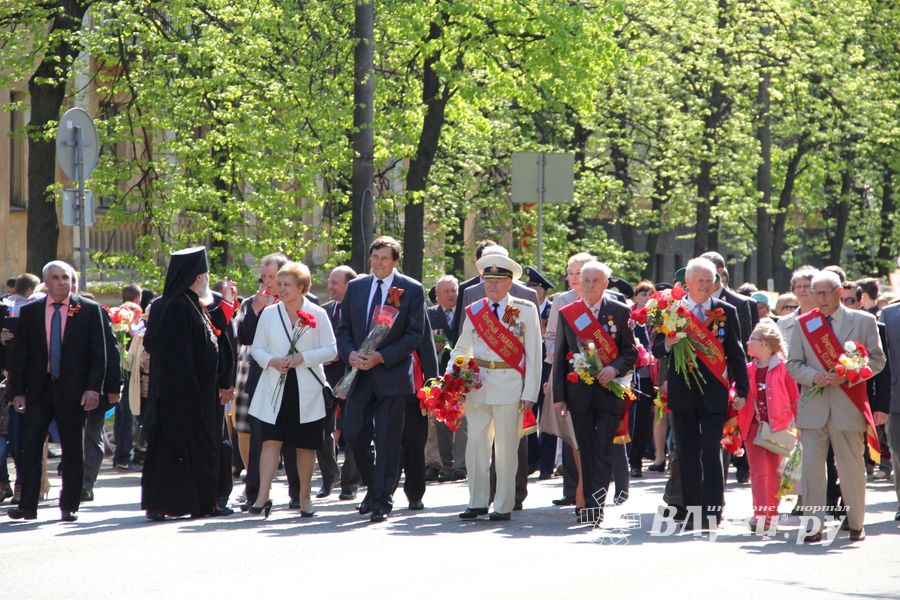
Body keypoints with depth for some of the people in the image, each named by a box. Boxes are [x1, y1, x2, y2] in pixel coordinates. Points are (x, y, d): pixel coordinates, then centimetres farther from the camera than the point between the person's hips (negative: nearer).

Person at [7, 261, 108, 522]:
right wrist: (17, 391, -1)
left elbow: (99, 353, -1)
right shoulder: (30, 312, 6)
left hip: (72, 390, -1)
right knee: (30, 446, -4)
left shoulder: (89, 310, 1)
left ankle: (69, 506, 12)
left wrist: (94, 388, -10)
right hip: (38, 389, 1)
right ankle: (27, 506, -1)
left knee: (72, 449, 4)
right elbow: (19, 354, 6)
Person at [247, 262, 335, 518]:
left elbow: (330, 350, 0)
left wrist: (302, 358, -14)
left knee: (306, 446, 5)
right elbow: (256, 348, 10)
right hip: (275, 388, 1)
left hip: (307, 391, -1)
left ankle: (304, 497, 16)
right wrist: (272, 361, -11)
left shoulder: (317, 314, 1)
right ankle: (262, 497, -14)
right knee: (271, 441, -9)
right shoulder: (268, 314, 7)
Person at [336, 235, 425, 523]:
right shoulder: (356, 287, 10)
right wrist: (350, 354, -8)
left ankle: (382, 500, 2)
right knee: (354, 434, 3)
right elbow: (343, 328, 13)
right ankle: (374, 487, 24)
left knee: (387, 439, -4)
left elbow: (415, 334, -5)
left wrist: (382, 357, -15)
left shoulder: (412, 290, -2)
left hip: (392, 374, -4)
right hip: (360, 373, 4)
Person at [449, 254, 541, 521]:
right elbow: (461, 350, 14)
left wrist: (529, 394, -6)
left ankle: (504, 506, 7)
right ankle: (477, 502, 12)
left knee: (506, 447, 0)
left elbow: (533, 355, -1)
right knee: (476, 444, 3)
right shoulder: (474, 311, 10)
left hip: (509, 387, -3)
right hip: (477, 386, 3)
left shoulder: (526, 311, 1)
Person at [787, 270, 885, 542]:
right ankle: (814, 525, -1)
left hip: (848, 406, -1)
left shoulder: (863, 321, 6)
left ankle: (856, 524, 15)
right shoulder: (803, 324, 10)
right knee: (811, 464, -5)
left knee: (852, 466, 3)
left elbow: (877, 359, 5)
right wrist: (814, 376, -12)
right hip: (814, 405, 1)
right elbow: (793, 364, 9)